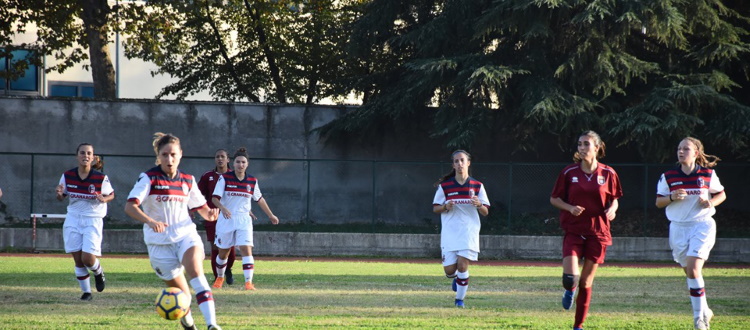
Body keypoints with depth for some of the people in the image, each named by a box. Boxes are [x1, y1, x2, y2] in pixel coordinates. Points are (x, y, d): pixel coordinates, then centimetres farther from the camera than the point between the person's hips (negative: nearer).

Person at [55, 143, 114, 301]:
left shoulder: (101, 178, -11)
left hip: (93, 220, -3)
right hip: (73, 219, 3)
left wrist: (104, 199, -19)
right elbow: (61, 198, 7)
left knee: (87, 258, -12)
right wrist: (58, 193, -16)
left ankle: (99, 272, 23)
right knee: (78, 259, 3)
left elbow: (112, 194, 3)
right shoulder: (67, 176, -4)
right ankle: (86, 291, 19)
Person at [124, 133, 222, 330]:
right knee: (180, 293, 4)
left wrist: (209, 214, -9)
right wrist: (150, 221, -37)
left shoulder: (187, 180, 7)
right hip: (159, 242, -2)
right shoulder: (149, 179, -7)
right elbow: (130, 207, -20)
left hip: (186, 235, 2)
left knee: (196, 272, -27)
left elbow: (201, 208, 16)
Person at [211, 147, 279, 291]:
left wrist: (271, 215, 24)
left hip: (244, 221, 1)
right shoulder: (224, 178, -6)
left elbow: (260, 199, 17)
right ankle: (220, 278, 36)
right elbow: (215, 198, -12)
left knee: (246, 249, -16)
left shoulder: (252, 181, 3)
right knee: (223, 251, 11)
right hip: (226, 220, -1)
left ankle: (249, 282, -20)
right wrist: (222, 208, -32)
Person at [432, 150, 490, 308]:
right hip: (449, 232, 1)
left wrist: (479, 205, -17)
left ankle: (460, 299, 3)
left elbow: (485, 212, 6)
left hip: (469, 231, -1)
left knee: (462, 265, -13)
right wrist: (446, 207, -14)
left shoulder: (477, 186, 3)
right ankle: (456, 278, 35)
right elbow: (435, 208, 8)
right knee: (449, 269, -2)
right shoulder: (444, 186, 2)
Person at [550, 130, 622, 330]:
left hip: (597, 233, 1)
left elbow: (614, 199, 11)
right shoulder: (569, 172, -2)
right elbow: (554, 199, 5)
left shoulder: (608, 174, 0)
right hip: (573, 231, -1)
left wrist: (612, 210, -12)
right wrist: (570, 208, -14)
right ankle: (570, 291, 22)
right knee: (570, 278, -17)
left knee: (586, 281, 6)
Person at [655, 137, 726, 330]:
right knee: (690, 272, 9)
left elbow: (721, 194, 12)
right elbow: (658, 202, 5)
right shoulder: (668, 176, 1)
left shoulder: (708, 174, -1)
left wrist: (711, 202, -9)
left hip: (702, 225, -3)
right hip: (678, 227, 3)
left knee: (693, 269, -17)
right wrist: (672, 198, -15)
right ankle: (704, 311, 26)